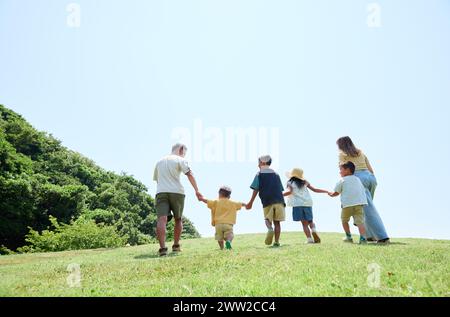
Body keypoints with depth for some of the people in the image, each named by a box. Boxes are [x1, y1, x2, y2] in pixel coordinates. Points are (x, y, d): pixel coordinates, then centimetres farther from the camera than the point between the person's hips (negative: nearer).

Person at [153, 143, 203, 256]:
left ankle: (162, 248, -27)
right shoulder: (180, 160, 7)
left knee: (162, 219, -12)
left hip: (161, 192, 3)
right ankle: (176, 246, 19)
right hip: (176, 192, -2)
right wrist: (197, 191, -12)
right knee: (178, 219, 16)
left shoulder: (159, 162, 25)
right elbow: (190, 175, -8)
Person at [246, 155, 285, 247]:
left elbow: (256, 190, 0)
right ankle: (277, 241, -1)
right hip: (279, 201, 3)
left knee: (267, 219, 6)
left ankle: (270, 229, -26)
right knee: (277, 222, 6)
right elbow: (281, 189, 17)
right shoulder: (276, 174, 18)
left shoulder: (259, 174, 5)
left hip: (267, 201, -3)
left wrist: (251, 203, 4)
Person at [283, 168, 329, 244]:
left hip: (297, 204, -2)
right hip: (307, 203, 2)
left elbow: (289, 192, -11)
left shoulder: (290, 183, 7)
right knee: (310, 221, 15)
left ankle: (309, 239, -8)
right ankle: (314, 231, -14)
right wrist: (326, 191, 27)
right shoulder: (305, 182, 17)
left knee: (304, 223, 2)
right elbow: (314, 190, 17)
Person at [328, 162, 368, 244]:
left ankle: (349, 237, 23)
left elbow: (336, 193, 13)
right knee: (360, 221, -4)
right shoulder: (358, 179, 20)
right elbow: (363, 190, 23)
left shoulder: (342, 181, 7)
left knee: (344, 220, 18)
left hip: (347, 204, -3)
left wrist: (331, 194, 34)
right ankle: (363, 238, -22)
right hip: (359, 203, 3)